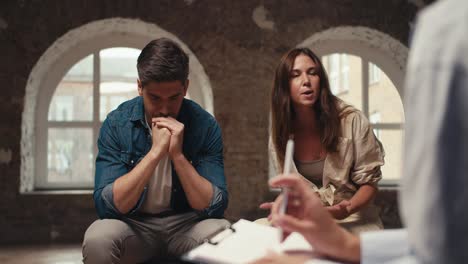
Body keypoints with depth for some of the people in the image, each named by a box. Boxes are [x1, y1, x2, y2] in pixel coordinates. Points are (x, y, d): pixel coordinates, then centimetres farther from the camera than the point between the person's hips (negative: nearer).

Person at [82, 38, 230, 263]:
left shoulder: (205, 126, -10)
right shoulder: (116, 124, -11)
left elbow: (214, 207, -14)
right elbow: (107, 205, -20)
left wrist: (177, 154, -26)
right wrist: (155, 151, -28)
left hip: (186, 224, 0)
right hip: (133, 225, 0)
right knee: (97, 238, -32)